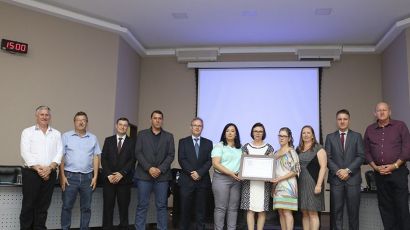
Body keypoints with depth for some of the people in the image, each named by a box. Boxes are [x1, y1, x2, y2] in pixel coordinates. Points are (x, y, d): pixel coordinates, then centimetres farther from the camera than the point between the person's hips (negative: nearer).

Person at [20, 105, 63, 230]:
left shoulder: (56, 134, 12)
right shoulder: (27, 132, 4)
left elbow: (59, 153, 3)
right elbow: (25, 152, -6)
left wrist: (49, 168, -12)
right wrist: (38, 168, -15)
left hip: (50, 174, 3)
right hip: (31, 173, -2)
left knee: (43, 206, 7)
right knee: (28, 205, 2)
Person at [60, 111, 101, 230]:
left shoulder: (93, 138, 8)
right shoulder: (66, 136, 2)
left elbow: (96, 157, 6)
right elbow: (61, 157, 0)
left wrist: (95, 176, 1)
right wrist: (62, 176, -5)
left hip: (87, 177, 2)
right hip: (70, 176, -2)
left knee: (86, 207, 9)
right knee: (67, 206, 4)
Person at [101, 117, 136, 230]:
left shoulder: (132, 142, 6)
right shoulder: (108, 140, 11)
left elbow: (132, 160, -3)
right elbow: (103, 158, 4)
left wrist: (121, 173, -13)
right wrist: (109, 174, -8)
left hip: (124, 179, -1)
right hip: (109, 179, 1)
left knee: (124, 207, 2)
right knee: (108, 206, 2)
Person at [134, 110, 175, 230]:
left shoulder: (169, 136, 11)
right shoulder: (142, 134, 8)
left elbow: (171, 155, 3)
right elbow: (138, 153, 0)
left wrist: (160, 169, -10)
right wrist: (149, 168, -11)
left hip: (162, 175, 1)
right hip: (144, 174, -1)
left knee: (162, 206, 2)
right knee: (142, 205, 1)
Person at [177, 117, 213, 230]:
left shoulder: (208, 143, 10)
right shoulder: (183, 141, 7)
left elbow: (209, 161, 1)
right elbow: (181, 160, -3)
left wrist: (199, 173, -12)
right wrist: (191, 173, -14)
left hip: (203, 180, 1)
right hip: (187, 180, -1)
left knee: (201, 209, 3)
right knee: (185, 209, 3)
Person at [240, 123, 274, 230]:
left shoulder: (268, 147, 8)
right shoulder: (246, 147, 9)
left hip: (263, 181, 0)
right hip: (249, 180, 0)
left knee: (262, 209, -1)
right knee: (250, 209, -3)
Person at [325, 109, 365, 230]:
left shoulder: (357, 136, 9)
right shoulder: (330, 137, 9)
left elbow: (361, 156, 0)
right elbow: (328, 158, 3)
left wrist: (348, 170, -10)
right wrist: (338, 171, -10)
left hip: (353, 178, 0)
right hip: (336, 178, 0)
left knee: (353, 210, 3)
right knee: (336, 210, 0)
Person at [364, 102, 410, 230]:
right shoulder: (370, 130, 10)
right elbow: (366, 151, 10)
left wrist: (394, 165, -11)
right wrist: (375, 167, -4)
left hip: (398, 171, -3)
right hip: (379, 173, 3)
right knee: (385, 206, 7)